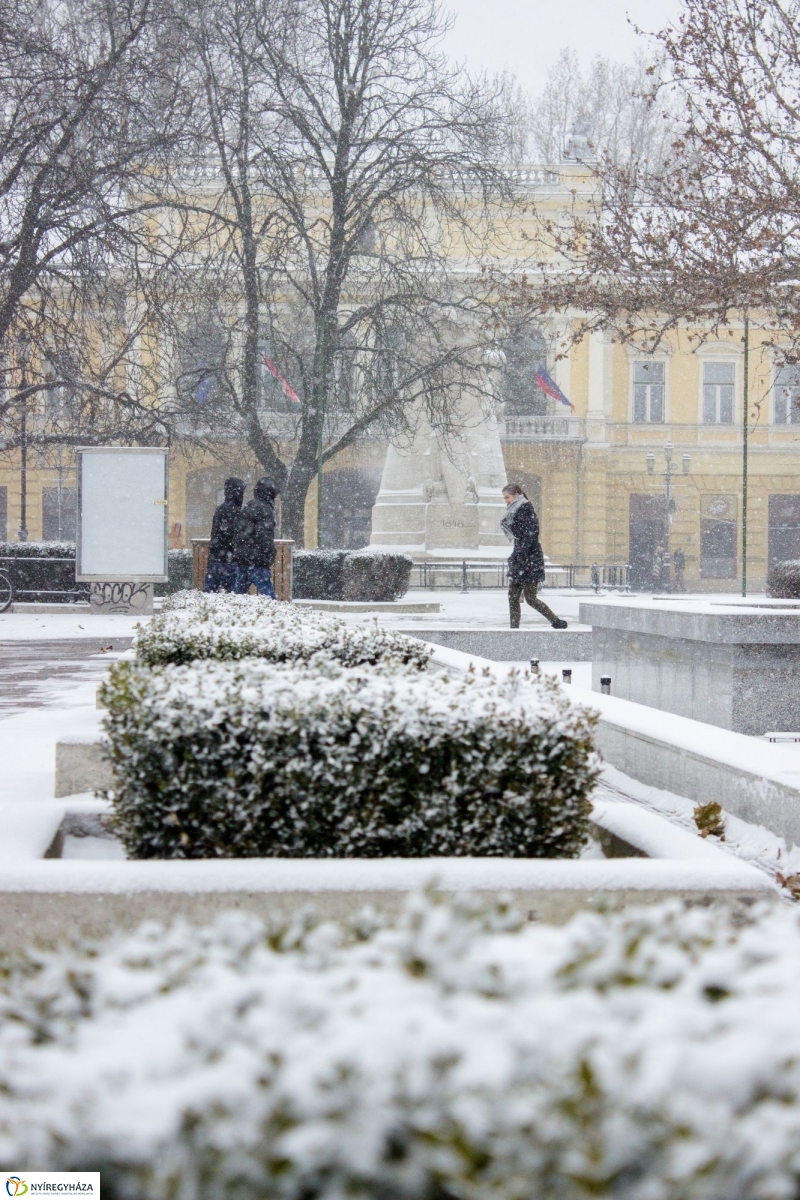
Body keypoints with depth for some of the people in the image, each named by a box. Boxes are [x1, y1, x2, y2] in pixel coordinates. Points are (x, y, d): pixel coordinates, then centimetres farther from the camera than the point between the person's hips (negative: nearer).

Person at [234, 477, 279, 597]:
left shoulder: (246, 508, 17)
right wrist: (269, 560, -12)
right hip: (256, 560, -8)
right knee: (268, 594, -11)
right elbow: (265, 537, -16)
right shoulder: (265, 509, -9)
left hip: (240, 559, 8)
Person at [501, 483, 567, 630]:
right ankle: (514, 629, 4)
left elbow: (530, 535, -20)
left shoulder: (526, 509, -11)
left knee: (530, 597, -8)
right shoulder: (515, 512, 16)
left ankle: (558, 622, 2)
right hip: (519, 558, 9)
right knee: (513, 596, 4)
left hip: (530, 558, -9)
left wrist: (520, 555, -24)